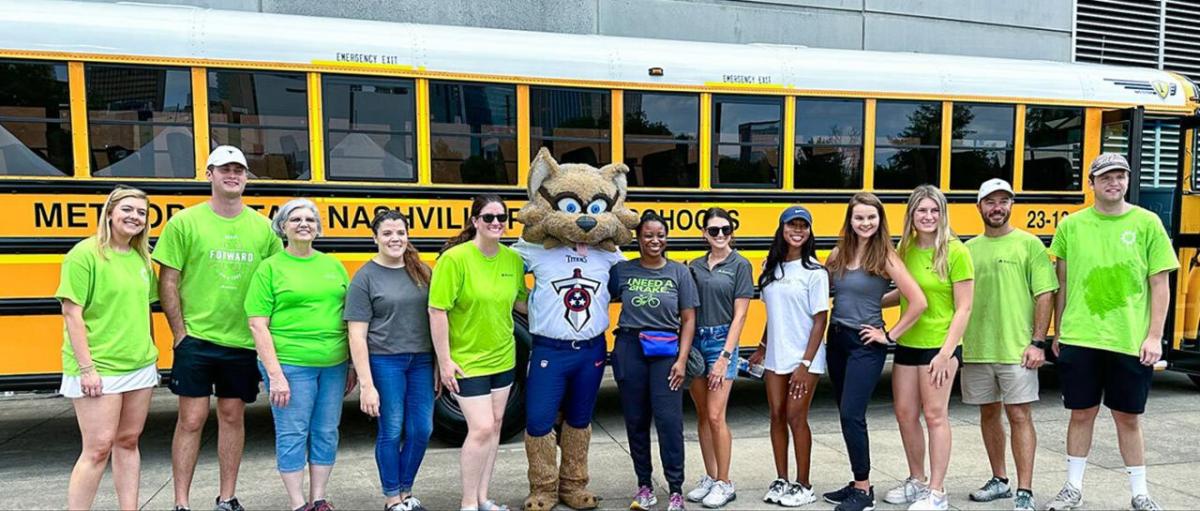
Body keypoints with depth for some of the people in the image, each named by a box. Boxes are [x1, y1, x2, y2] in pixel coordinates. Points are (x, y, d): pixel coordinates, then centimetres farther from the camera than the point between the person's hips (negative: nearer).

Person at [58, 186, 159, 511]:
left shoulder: (141, 258, 10)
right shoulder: (85, 253, -10)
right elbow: (71, 314, -13)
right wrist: (86, 367, -17)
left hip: (140, 367, 6)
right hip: (98, 368, -6)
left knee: (128, 441, 12)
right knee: (99, 447, -4)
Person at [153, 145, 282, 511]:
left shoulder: (262, 227, 4)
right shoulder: (185, 222, -3)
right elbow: (168, 281, -2)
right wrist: (180, 333, -6)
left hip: (244, 342, 3)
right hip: (196, 340, -2)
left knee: (232, 416, 11)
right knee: (191, 419, 2)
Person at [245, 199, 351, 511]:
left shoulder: (334, 266, 10)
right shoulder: (270, 268, -1)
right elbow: (258, 324, -6)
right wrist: (275, 374, -13)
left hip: (334, 365, 4)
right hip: (290, 366, -4)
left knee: (326, 434, 11)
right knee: (292, 436, 3)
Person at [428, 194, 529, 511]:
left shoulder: (513, 259, -2)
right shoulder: (455, 258, -18)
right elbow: (437, 311, -17)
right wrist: (445, 361, -17)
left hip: (503, 358, 6)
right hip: (466, 362, -6)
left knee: (495, 426, 13)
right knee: (481, 428, -8)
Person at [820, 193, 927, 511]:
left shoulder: (885, 257, -10)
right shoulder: (838, 254, 6)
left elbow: (918, 302, -14)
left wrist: (890, 335, -11)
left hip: (866, 345, -6)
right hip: (836, 341, 6)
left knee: (851, 414, -8)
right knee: (847, 415, 12)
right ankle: (859, 483, 25)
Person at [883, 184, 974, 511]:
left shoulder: (955, 252, -11)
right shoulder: (906, 249, 6)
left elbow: (964, 308, -12)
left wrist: (947, 352, -16)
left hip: (939, 345, -6)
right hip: (906, 344, 6)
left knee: (935, 415, 1)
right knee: (905, 414, 11)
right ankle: (917, 482, 29)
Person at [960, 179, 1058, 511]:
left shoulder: (1029, 244, -1)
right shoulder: (968, 249, 10)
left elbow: (1045, 295, -4)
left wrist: (1038, 342, -11)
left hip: (1017, 350, -4)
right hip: (976, 350, 4)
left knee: (1020, 416, -2)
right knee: (988, 413, 13)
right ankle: (999, 480, 28)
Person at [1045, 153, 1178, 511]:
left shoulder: (1147, 223, -1)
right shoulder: (1071, 225, 2)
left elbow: (1160, 285, 0)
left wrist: (1154, 336, -6)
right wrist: (1058, 333, 8)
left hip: (1130, 342, 0)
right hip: (1079, 340, 1)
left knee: (1128, 417, 11)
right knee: (1081, 414, 10)